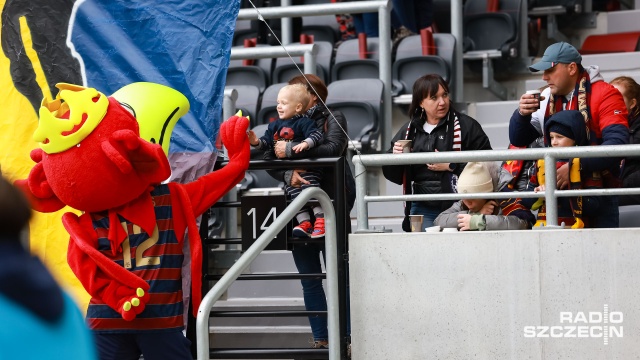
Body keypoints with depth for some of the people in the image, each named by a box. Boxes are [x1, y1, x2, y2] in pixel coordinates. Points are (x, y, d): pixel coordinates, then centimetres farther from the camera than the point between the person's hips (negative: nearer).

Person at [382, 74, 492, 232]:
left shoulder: (466, 125, -2)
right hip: (422, 209, 3)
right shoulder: (409, 130, 12)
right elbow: (393, 176, 17)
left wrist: (451, 166, -16)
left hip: (456, 207, -3)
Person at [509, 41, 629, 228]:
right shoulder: (547, 97, 7)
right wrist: (522, 114, -11)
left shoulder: (605, 95, -11)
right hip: (559, 191, 5)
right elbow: (518, 140, 11)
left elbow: (616, 144, -22)